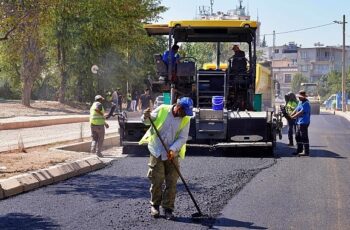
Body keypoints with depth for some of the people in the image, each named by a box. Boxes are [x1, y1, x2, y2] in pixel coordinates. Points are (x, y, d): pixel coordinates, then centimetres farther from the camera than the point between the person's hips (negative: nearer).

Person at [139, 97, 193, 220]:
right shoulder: (162, 110, -8)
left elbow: (183, 138, -7)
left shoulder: (186, 119, -4)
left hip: (172, 154, 1)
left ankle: (168, 208, 11)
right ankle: (155, 205, 20)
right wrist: (146, 117, -22)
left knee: (171, 182, 1)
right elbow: (147, 121, 2)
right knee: (156, 180, 3)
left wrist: (173, 149, -21)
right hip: (157, 152, -1)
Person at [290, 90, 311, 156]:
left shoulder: (306, 104, -16)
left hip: (303, 123, -10)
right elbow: (296, 110, 17)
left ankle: (306, 152, -3)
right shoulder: (300, 102, 16)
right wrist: (290, 115, 3)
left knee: (304, 137, -7)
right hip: (299, 122, 10)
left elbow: (301, 113, -22)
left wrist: (293, 117, -18)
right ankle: (299, 150, 22)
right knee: (298, 137, 14)